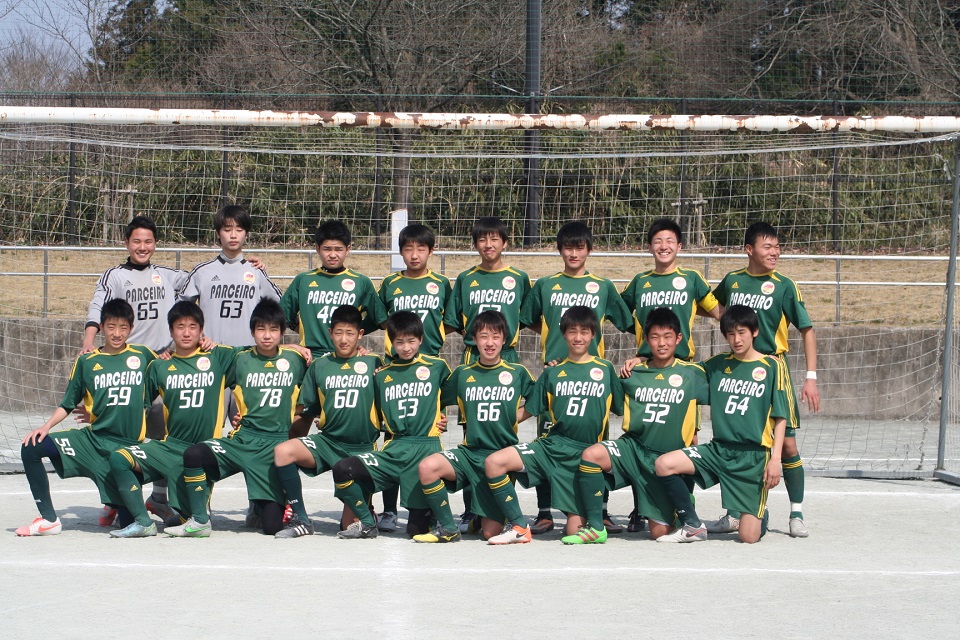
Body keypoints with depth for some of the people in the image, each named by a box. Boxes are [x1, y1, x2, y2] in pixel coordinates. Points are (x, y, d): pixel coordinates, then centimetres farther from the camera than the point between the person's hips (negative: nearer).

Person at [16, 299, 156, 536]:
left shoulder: (143, 356, 4)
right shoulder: (86, 361, 5)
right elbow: (68, 403, 9)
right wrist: (47, 426, -7)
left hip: (127, 446, -2)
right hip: (91, 439, 2)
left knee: (130, 521, -8)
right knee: (31, 448, -16)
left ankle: (118, 505, 31)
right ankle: (49, 519, -7)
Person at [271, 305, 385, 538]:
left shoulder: (373, 364, 2)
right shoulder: (319, 366, 7)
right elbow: (306, 413, 13)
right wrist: (296, 440, 8)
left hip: (362, 448, -2)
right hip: (327, 441, 2)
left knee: (351, 525, -8)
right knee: (283, 451, -28)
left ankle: (364, 507, 31)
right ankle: (301, 519, -16)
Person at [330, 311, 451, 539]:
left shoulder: (436, 367, 6)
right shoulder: (382, 374, 13)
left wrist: (439, 418, 11)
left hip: (426, 448, -3)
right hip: (394, 449, 3)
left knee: (417, 528, -6)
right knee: (342, 469, -23)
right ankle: (367, 523, -2)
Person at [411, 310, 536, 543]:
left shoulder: (518, 373, 3)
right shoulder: (462, 374, 7)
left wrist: (515, 416, -1)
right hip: (470, 452, 2)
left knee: (491, 533, -8)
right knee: (427, 467, -30)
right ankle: (447, 529, -13)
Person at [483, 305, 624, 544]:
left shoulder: (605, 370, 7)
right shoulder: (552, 372, 13)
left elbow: (623, 409, 9)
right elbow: (528, 411, 15)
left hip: (584, 453, -2)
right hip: (551, 444, 3)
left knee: (576, 531, -10)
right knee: (494, 462, -23)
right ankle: (518, 526, -11)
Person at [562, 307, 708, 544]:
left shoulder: (692, 374, 1)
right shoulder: (633, 373, 8)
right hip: (633, 447, 2)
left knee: (660, 533, -4)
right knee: (591, 454, -31)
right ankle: (595, 528, -18)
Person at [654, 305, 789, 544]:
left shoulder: (772, 366, -1)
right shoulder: (717, 364, 10)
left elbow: (780, 417, -2)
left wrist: (775, 458, -11)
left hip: (754, 455, -4)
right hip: (718, 449, 4)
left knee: (749, 536, -9)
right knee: (663, 464, -20)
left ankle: (761, 515, 29)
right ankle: (693, 526, -3)